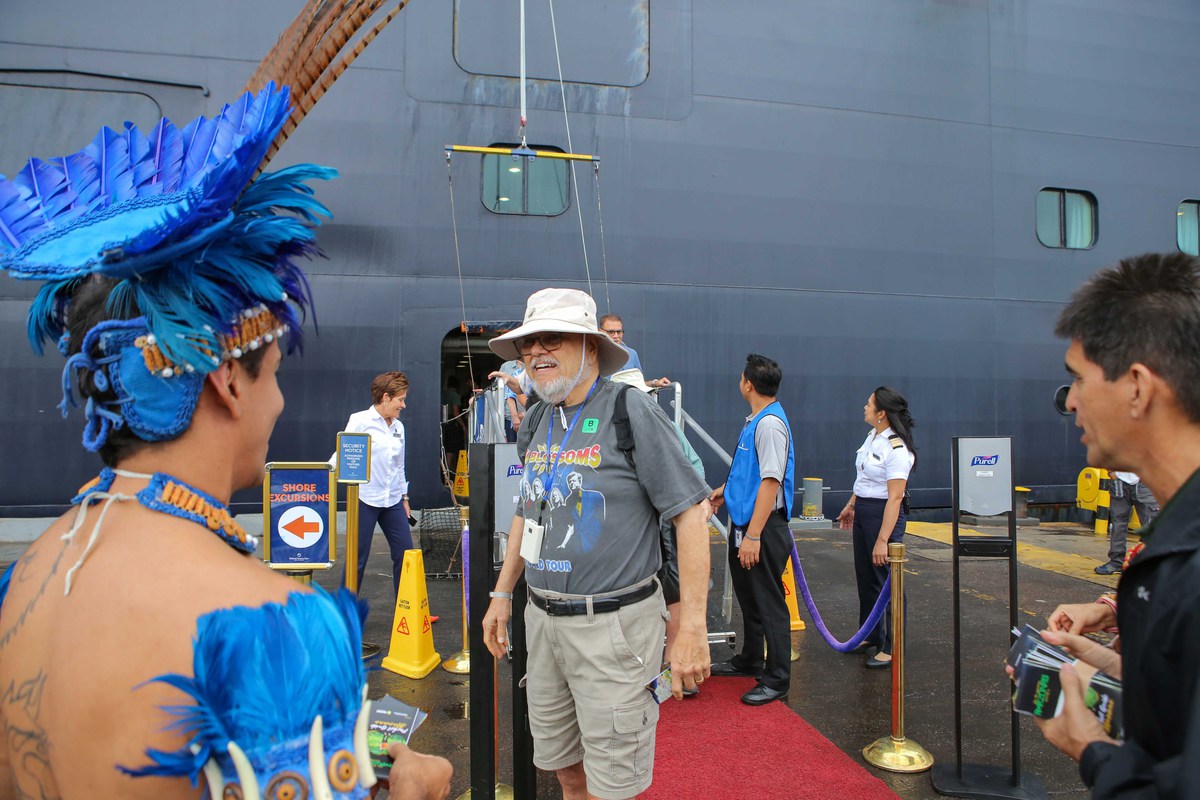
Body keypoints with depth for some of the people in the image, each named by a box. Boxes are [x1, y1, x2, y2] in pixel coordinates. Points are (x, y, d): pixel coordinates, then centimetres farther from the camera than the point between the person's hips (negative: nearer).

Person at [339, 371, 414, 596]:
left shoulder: (398, 427, 13)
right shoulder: (359, 421, -5)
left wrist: (404, 497, 21)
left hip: (392, 501, 6)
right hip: (365, 499, -6)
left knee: (405, 554, 5)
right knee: (358, 558, 1)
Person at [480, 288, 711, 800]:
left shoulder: (632, 413, -13)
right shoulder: (536, 423, 7)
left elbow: (690, 515, -15)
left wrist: (692, 630, -18)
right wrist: (502, 594, 18)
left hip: (612, 623, -6)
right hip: (542, 619, 6)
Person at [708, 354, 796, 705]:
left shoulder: (770, 424, -21)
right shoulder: (755, 421, 10)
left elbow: (770, 481, -26)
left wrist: (753, 535, -27)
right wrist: (725, 490, 29)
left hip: (764, 526, -10)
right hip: (743, 522, 10)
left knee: (769, 603, 1)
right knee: (748, 597, 22)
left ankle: (777, 680, 13)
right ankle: (749, 660, 38)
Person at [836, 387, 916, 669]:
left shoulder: (897, 449, -21)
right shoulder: (872, 437, 6)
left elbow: (895, 497, -24)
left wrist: (883, 540, -25)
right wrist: (851, 506, 25)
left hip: (884, 514, -9)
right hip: (863, 511, 9)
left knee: (886, 581, -1)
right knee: (865, 577, 18)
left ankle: (891, 648, 11)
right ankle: (871, 637, 32)